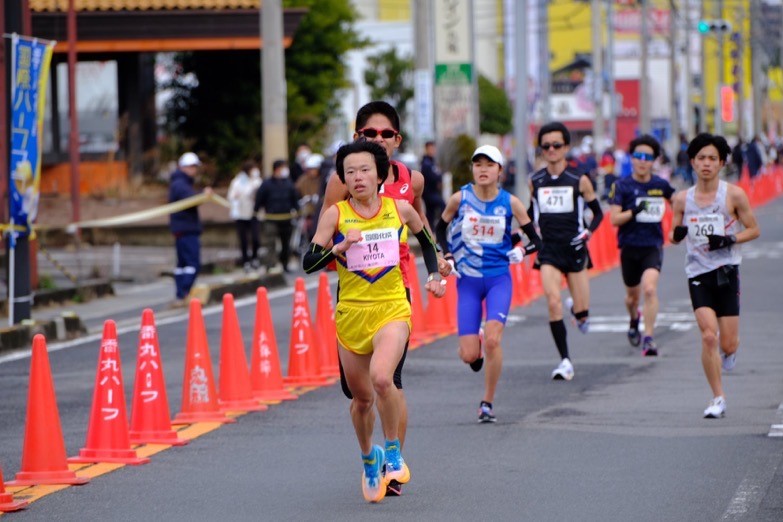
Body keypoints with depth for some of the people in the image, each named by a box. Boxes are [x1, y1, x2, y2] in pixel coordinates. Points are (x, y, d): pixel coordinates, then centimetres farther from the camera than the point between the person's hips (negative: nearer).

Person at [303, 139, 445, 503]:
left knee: (381, 378, -27)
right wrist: (342, 246, -21)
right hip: (351, 313, 1)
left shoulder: (400, 209, 0)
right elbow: (309, 263, -7)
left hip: (392, 309, -1)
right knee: (362, 397, 11)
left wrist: (434, 275, 8)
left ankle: (393, 450, -5)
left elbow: (426, 240, 20)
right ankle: (369, 458, 39)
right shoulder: (336, 214, -4)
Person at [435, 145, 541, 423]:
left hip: (499, 278, -1)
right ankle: (476, 348, 34)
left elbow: (536, 240, 4)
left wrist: (521, 250, -16)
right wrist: (447, 255, -1)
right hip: (468, 280, 1)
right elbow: (440, 228, 14)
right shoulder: (460, 199, -4)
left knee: (492, 339, -20)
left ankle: (488, 403, -3)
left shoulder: (510, 202, -3)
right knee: (469, 355, -6)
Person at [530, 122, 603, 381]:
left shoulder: (579, 180, -2)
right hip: (548, 251, 1)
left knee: (582, 314, 2)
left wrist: (588, 233, -10)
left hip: (574, 250, -1)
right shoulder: (535, 182, 5)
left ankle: (578, 310, 42)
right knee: (553, 301, -19)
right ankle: (565, 361, -13)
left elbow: (598, 213, 6)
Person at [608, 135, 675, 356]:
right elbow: (614, 219, -11)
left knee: (650, 288, -23)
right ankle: (634, 319, 52)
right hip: (629, 247, 1)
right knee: (633, 295, 17)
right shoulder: (622, 186, -5)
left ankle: (649, 338, -20)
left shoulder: (660, 185, 0)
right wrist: (634, 211, -25)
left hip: (653, 246, -1)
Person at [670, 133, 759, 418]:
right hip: (698, 274, 1)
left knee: (727, 344, 0)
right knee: (708, 336, -15)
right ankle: (718, 398, -3)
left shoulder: (734, 195, -2)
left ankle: (729, 351, 40)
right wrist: (676, 234, -9)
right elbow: (675, 235, 15)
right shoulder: (682, 199, 5)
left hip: (727, 272, -1)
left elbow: (753, 230, 4)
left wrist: (729, 240, -14)